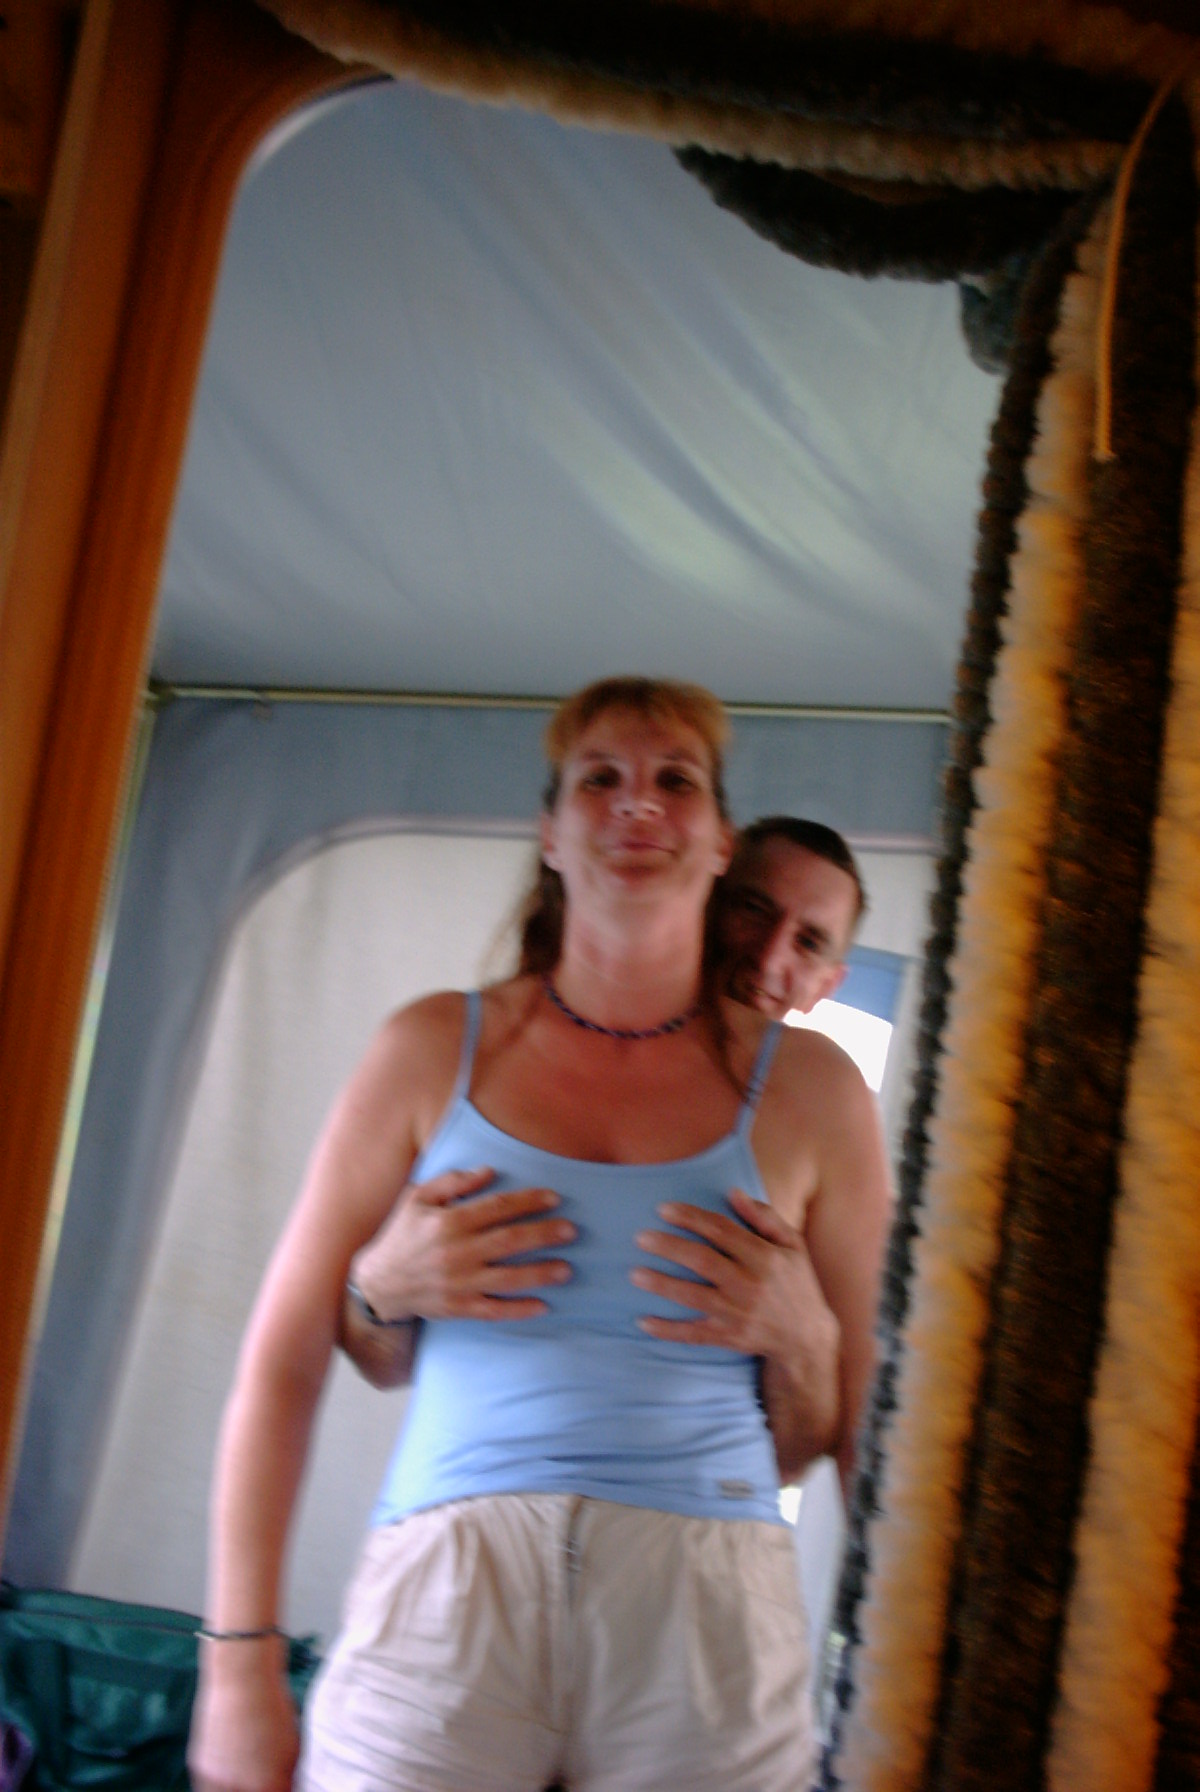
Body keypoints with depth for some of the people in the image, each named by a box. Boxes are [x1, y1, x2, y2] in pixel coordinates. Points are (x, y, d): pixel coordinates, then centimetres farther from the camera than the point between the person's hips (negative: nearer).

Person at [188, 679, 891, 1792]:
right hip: (439, 1604, 0)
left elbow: (876, 1418, 10)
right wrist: (239, 1665, 3)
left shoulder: (806, 1087, 6)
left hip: (702, 1617, 1)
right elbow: (282, 1359, 6)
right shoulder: (436, 1051, 5)